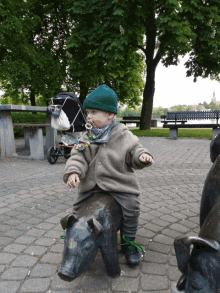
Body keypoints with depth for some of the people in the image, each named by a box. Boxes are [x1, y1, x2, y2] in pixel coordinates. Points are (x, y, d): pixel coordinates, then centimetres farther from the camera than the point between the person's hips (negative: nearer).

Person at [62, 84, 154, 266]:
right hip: (91, 184, 4)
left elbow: (134, 150, -2)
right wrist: (73, 171, -21)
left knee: (131, 207, -15)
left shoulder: (123, 135, -7)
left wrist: (142, 156, -24)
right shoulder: (86, 138, 3)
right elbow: (78, 157, -3)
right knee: (79, 208, 9)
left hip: (119, 184, -3)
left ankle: (129, 243, 12)